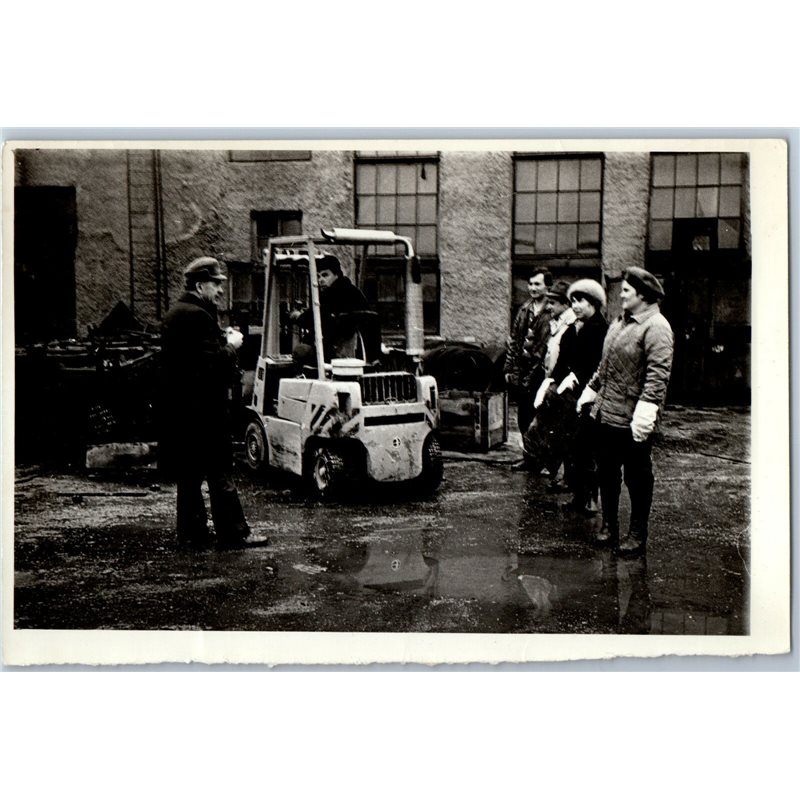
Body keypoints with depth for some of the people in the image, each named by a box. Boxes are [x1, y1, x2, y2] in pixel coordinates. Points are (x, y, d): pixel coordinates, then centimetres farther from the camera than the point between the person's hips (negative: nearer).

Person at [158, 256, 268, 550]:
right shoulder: (198, 316, -17)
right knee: (219, 473, -5)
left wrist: (222, 342, 11)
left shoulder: (174, 315, 16)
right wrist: (231, 346, -6)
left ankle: (192, 532, 17)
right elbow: (213, 361, -23)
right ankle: (233, 533, -1)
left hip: (179, 408, 10)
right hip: (203, 407, -10)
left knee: (189, 475, 12)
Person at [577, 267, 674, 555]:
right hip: (606, 413, 8)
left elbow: (658, 374, -23)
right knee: (607, 472, 15)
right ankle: (609, 526, 28)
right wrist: (590, 391, 26)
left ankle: (637, 535, 16)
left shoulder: (656, 327, -14)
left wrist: (645, 411, -29)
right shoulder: (620, 321, 14)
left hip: (632, 420, -8)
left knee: (637, 478, 4)